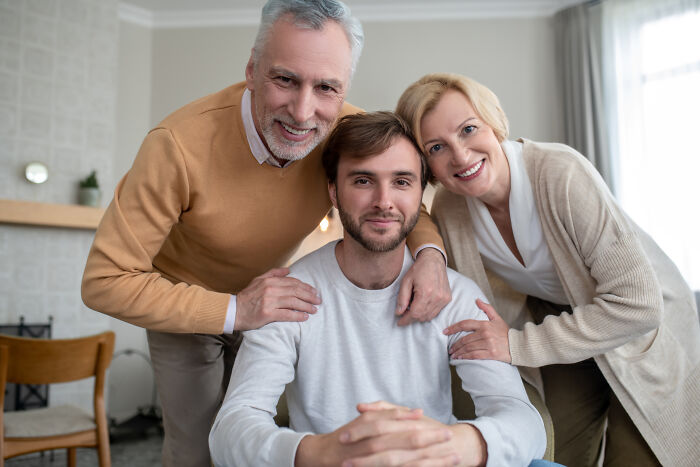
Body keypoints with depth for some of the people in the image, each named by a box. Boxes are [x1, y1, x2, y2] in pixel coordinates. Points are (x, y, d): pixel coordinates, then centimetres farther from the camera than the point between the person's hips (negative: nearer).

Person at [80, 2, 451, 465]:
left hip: (269, 298, 3)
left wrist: (429, 252, -30)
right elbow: (106, 280, -30)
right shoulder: (179, 144, -37)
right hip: (181, 303, -3)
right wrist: (233, 311, -36)